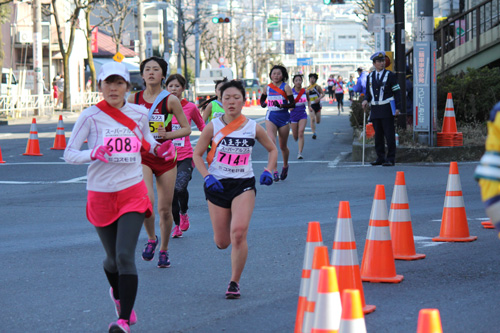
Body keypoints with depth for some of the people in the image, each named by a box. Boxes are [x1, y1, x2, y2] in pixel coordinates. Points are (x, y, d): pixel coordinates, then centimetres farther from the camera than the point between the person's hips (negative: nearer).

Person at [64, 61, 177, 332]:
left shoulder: (139, 114, 2)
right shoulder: (90, 117, -7)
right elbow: (69, 154, -9)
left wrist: (159, 149, 1)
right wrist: (92, 154, -28)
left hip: (132, 192, 0)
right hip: (100, 195, 0)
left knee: (125, 255, -14)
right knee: (112, 258, 12)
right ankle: (117, 293, 46)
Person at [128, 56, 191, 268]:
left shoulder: (170, 100, -4)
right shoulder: (134, 99, 2)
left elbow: (186, 129, -1)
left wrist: (168, 134, -16)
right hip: (142, 157, 0)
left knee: (165, 208, 5)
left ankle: (163, 250, 26)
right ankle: (151, 239, 6)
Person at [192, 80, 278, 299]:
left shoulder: (253, 128, 0)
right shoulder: (213, 127, -2)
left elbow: (272, 150, 15)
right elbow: (197, 154, 3)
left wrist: (268, 171, -1)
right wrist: (207, 176, -12)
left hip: (244, 185, -1)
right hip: (217, 185, 1)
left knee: (238, 233, -21)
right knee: (221, 243, 4)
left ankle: (234, 283, -6)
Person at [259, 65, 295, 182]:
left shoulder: (286, 87, -4)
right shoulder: (267, 87, 6)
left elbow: (293, 104, -9)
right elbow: (262, 98, 24)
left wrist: (281, 105, -24)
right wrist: (263, 104, 2)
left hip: (283, 118, -1)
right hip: (271, 117, 1)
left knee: (283, 146, 10)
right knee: (271, 142, -19)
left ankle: (285, 166, 38)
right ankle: (275, 171, -21)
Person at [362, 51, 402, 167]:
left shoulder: (390, 75, 0)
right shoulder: (370, 77, 12)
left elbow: (397, 92, -1)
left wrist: (398, 107, -9)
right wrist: (366, 100, -3)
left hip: (387, 109, -5)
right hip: (375, 110, 5)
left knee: (389, 135, -6)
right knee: (378, 135, 8)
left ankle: (390, 159, -3)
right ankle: (380, 158, 15)